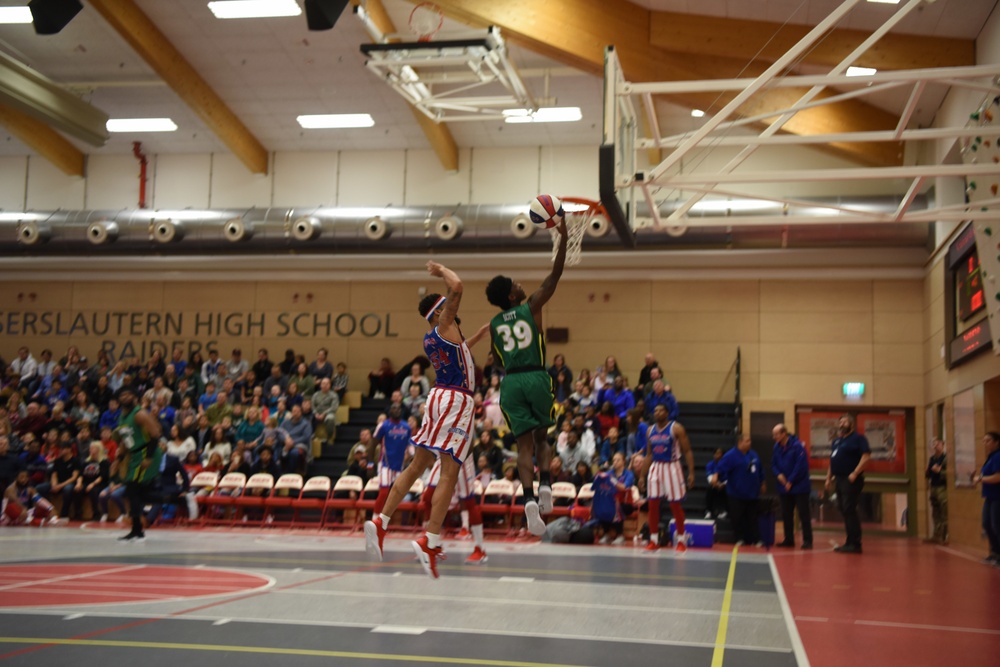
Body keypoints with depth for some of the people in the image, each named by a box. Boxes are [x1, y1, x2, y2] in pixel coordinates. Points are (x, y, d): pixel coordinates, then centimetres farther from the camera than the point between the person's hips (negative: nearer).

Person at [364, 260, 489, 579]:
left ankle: (380, 522, 10)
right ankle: (429, 541, -19)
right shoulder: (444, 325, -6)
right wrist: (440, 269, 0)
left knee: (417, 465, 13)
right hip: (457, 400, -9)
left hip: (440, 396, 9)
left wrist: (480, 333, 38)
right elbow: (457, 286, -18)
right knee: (449, 472, -11)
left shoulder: (430, 339, 17)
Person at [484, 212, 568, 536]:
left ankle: (529, 498, -18)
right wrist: (563, 236, 3)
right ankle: (545, 483, -6)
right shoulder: (531, 306, 3)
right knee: (541, 437, 17)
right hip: (537, 378, -2)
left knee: (524, 443, 1)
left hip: (511, 381, 2)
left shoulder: (494, 324, 12)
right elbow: (556, 273, 2)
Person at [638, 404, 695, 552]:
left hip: (671, 468, -5)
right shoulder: (650, 430, 8)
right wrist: (642, 475, 11)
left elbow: (687, 452, -8)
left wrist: (691, 473, -15)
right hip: (655, 468, 5)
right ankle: (653, 540, 9)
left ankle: (681, 540, 11)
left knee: (675, 505, 0)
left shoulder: (676, 428, -7)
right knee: (652, 505, 1)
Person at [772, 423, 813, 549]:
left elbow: (801, 466, -19)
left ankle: (807, 540, 2)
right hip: (784, 487, 6)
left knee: (804, 514, -3)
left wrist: (790, 482, -16)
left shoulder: (797, 445, -16)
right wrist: (779, 475, -10)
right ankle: (789, 539, 20)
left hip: (799, 487, -6)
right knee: (786, 514, 11)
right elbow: (773, 464, 11)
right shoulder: (777, 447, 4)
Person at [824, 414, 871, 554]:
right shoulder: (836, 440, 18)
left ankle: (855, 544, -8)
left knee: (849, 510, -12)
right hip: (840, 479, 9)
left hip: (851, 479, -9)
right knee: (844, 510, 9)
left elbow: (866, 456, -17)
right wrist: (829, 478, 17)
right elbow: (832, 460, 23)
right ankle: (850, 542, 16)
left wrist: (855, 473, -22)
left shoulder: (858, 438, -6)